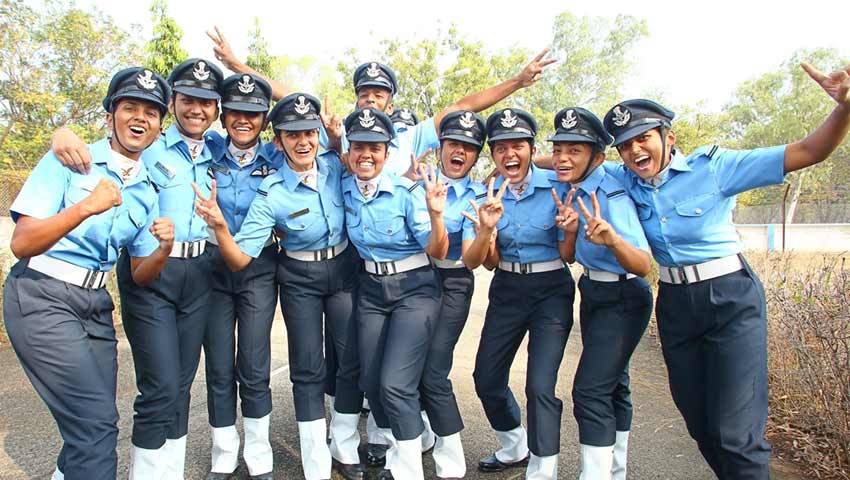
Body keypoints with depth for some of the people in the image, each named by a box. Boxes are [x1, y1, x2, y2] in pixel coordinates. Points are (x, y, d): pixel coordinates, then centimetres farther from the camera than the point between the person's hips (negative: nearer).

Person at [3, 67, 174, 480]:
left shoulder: (147, 191, 9)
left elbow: (139, 275, 10)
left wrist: (163, 249, -11)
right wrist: (85, 207, -29)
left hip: (95, 305, 6)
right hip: (41, 296, -6)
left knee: (93, 425, 12)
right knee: (96, 422, -12)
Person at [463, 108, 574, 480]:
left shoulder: (557, 187, -10)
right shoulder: (486, 196, -3)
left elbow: (568, 255, -6)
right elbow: (472, 261, -9)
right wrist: (486, 229, -28)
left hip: (551, 292, -4)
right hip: (507, 291, 4)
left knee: (540, 386, -12)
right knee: (486, 379, 9)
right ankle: (515, 449, 36)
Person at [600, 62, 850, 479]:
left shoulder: (712, 166, -12)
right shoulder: (625, 180, 0)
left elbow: (809, 152, -16)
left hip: (731, 300, -5)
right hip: (675, 304, 5)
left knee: (735, 434, -9)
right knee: (700, 425, 16)